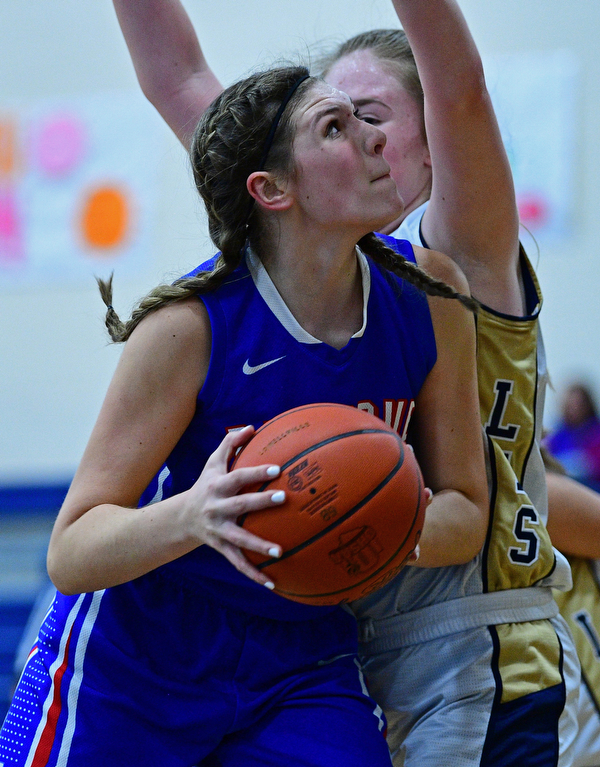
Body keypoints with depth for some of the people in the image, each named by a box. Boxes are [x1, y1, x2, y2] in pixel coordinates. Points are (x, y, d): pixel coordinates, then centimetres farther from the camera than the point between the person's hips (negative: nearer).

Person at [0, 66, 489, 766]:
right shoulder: (191, 326, -22)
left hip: (302, 668, 3)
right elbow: (69, 555, -21)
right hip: (130, 661, -3)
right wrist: (190, 516, -42)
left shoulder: (430, 295, -9)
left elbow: (466, 512, -3)